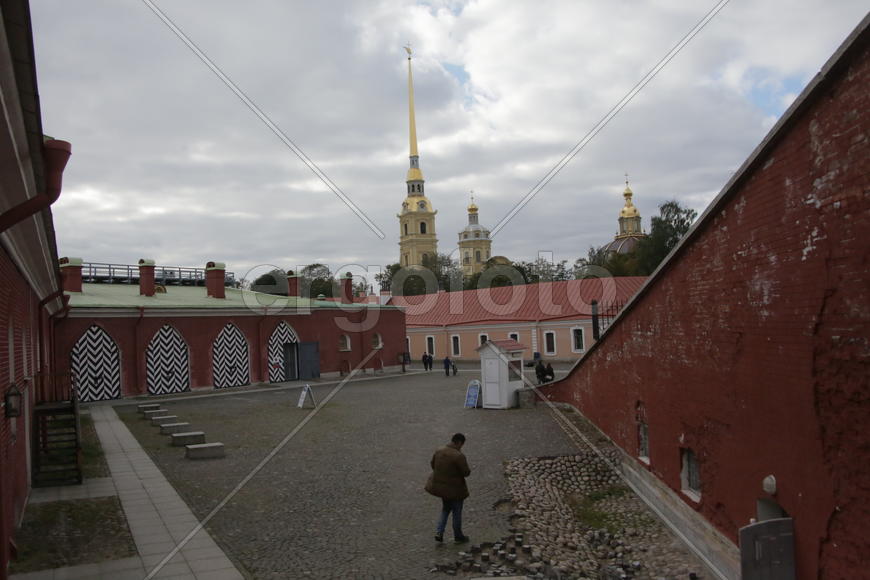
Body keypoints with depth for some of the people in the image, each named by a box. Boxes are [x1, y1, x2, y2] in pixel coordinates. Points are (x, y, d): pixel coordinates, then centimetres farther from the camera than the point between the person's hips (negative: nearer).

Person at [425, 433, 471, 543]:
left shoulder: (439, 451, -5)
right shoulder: (459, 456, -26)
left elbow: (432, 464, 9)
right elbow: (466, 472, -20)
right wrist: (465, 465, 1)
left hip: (440, 485, 6)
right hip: (454, 488, -6)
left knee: (445, 509, 25)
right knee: (457, 512, 14)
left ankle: (439, 532, 14)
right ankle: (458, 537, 29)